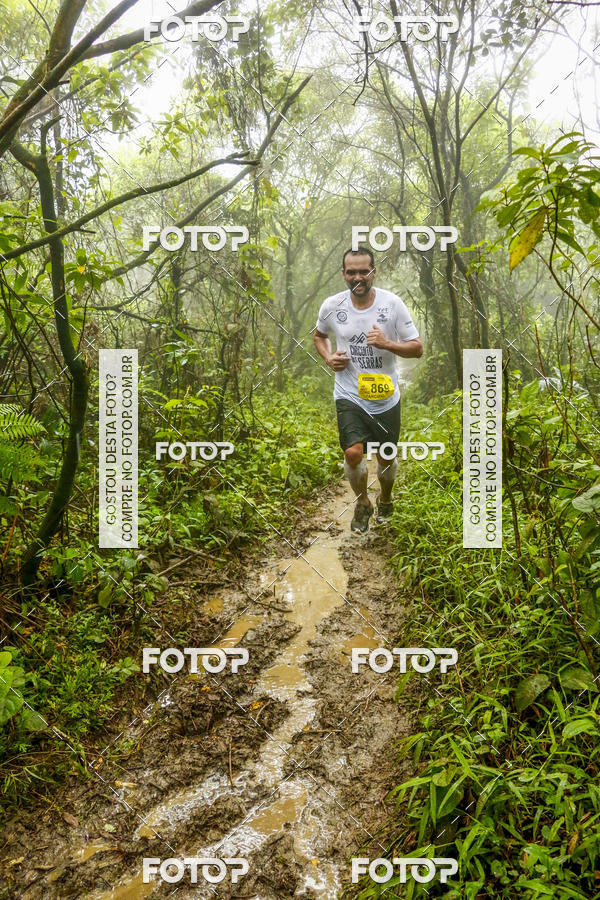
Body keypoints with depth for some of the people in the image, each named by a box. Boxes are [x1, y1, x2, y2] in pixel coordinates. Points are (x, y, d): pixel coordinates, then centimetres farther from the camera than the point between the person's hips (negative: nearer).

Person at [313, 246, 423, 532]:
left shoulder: (392, 303, -9)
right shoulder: (331, 306, -5)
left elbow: (417, 348, -5)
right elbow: (319, 335, 17)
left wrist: (388, 344, -24)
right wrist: (328, 358, -3)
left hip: (386, 398, 0)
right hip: (349, 395, 0)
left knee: (386, 458, 13)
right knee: (353, 453, -16)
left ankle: (385, 498, 46)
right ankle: (362, 503, 14)